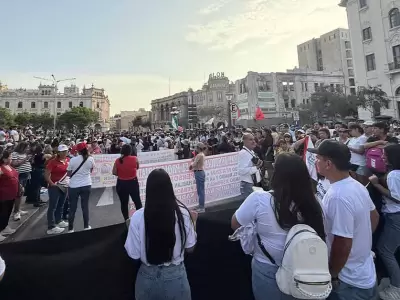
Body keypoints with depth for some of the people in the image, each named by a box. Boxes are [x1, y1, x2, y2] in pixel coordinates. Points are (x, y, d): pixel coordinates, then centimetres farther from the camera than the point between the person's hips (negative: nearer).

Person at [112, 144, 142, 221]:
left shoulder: (118, 160, -9)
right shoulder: (135, 159, -11)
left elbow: (114, 172, -6)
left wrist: (121, 173, 10)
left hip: (121, 184, 1)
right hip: (133, 183, -1)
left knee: (124, 203, 13)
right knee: (137, 201, 14)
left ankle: (127, 220, 21)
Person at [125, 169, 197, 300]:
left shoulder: (138, 217, -18)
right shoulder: (182, 213, -15)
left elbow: (134, 254, -10)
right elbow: (190, 248, -5)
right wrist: (193, 222, 7)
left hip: (148, 278, 0)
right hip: (176, 276, 0)